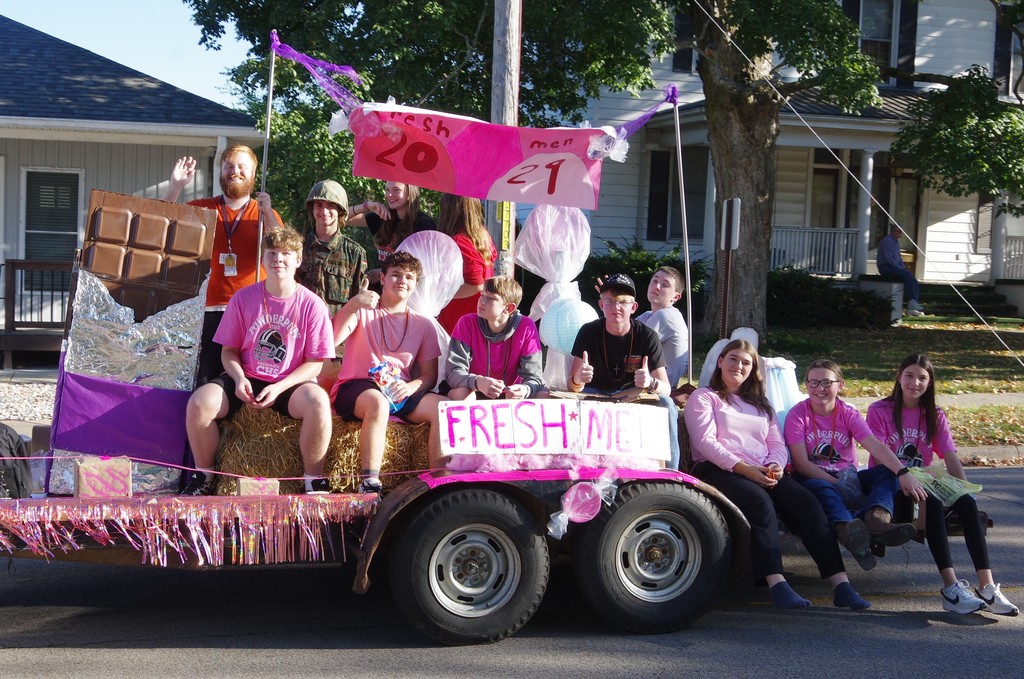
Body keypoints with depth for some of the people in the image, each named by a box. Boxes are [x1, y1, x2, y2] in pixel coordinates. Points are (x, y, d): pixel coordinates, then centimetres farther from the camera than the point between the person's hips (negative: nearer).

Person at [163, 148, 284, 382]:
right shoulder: (202, 208, 15)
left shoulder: (265, 214, 12)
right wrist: (175, 186, -1)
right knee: (204, 381, -4)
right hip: (209, 311, 1)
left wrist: (267, 213, -10)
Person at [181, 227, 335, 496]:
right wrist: (239, 378, -15)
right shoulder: (243, 298, 1)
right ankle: (204, 477, -3)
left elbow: (315, 362, -4)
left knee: (318, 401, -36)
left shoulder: (312, 305, -5)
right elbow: (229, 350, 6)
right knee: (199, 402, -25)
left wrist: (279, 388, -18)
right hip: (246, 380, 2)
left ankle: (314, 481, -18)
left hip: (290, 384, -2)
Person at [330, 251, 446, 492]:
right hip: (355, 388, -4)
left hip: (400, 392, 4)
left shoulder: (423, 325, 16)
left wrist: (410, 387, -11)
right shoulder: (363, 311, 7)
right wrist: (352, 305, -23)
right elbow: (331, 339, -12)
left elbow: (430, 375, 11)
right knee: (378, 402, -39)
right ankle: (370, 484, -41)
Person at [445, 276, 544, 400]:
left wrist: (525, 390, -38)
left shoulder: (526, 328, -13)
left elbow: (533, 377, -13)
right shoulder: (467, 323, -14)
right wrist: (477, 382, -43)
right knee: (460, 394, -33)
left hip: (510, 397, 1)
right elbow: (454, 373, -21)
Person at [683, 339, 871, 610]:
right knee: (760, 502, -36)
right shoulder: (703, 398, 12)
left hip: (764, 473, 5)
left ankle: (840, 583, -33)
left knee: (806, 501, -23)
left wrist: (775, 466, -6)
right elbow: (705, 442, -4)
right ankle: (776, 583, -46)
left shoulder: (760, 403, 30)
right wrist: (744, 468, -16)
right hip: (718, 471, -5)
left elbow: (777, 444, 19)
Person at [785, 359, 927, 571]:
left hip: (848, 478, 4)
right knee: (821, 487, -38)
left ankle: (877, 516, -48)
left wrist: (904, 473, -29)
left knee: (889, 471, -19)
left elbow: (876, 446, -13)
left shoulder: (848, 414, 3)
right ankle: (847, 527, -69)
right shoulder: (798, 415, -4)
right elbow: (801, 463, -14)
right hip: (813, 479, -4)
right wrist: (838, 484, -24)